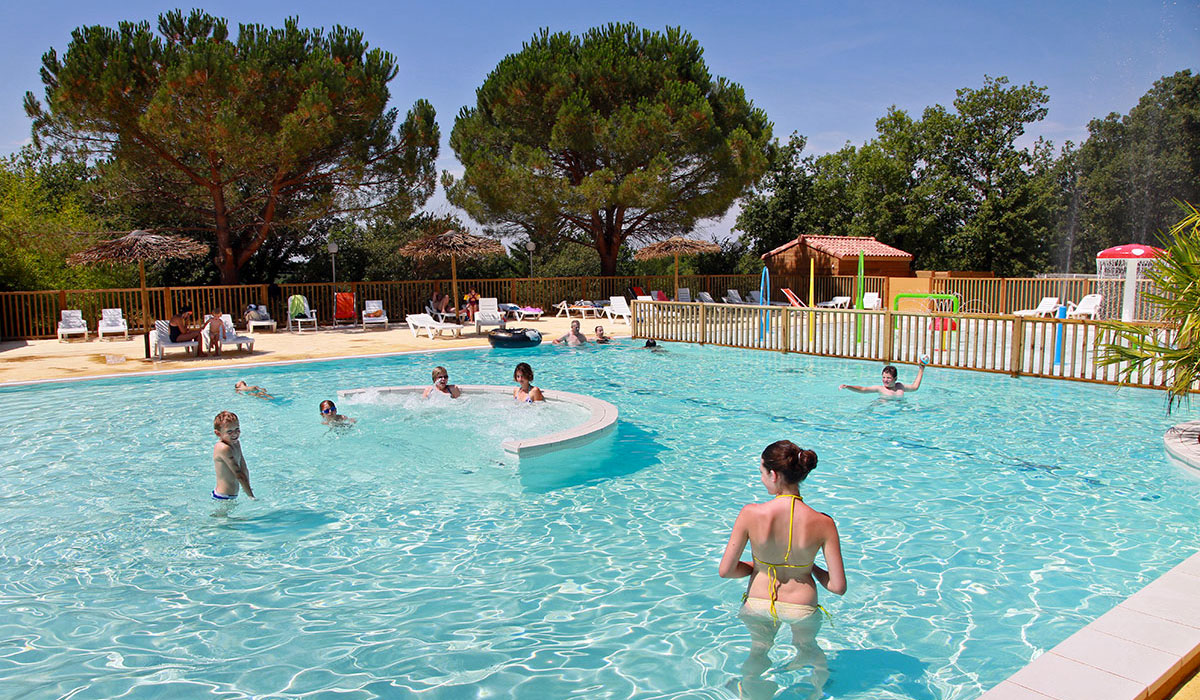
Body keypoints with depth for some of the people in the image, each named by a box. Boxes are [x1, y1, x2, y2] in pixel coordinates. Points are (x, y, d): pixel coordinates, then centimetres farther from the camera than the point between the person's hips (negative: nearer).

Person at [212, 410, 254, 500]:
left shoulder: (236, 443, 6)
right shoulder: (224, 448, -21)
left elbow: (244, 469, 14)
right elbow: (238, 474, -21)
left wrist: (248, 488, 9)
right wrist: (251, 497, -20)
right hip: (224, 497, -8)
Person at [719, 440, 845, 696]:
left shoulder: (751, 513, -26)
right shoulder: (822, 523, -24)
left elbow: (725, 571, -17)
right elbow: (838, 587, -18)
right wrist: (812, 569, 2)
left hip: (758, 604, 0)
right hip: (802, 608, 0)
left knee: (759, 650, 34)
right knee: (807, 647, 36)